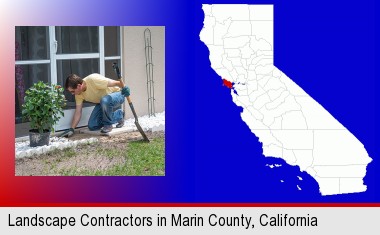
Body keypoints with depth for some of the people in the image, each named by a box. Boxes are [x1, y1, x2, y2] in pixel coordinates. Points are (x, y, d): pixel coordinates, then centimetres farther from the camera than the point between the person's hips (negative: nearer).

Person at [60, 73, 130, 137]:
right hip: (102, 103, 8)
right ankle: (119, 115, 17)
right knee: (92, 126, -2)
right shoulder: (79, 93, -10)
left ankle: (108, 124, -13)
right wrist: (71, 129, -12)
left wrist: (124, 89, -48)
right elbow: (78, 112, -5)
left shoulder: (93, 80, -34)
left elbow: (116, 83, -31)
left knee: (105, 101, -41)